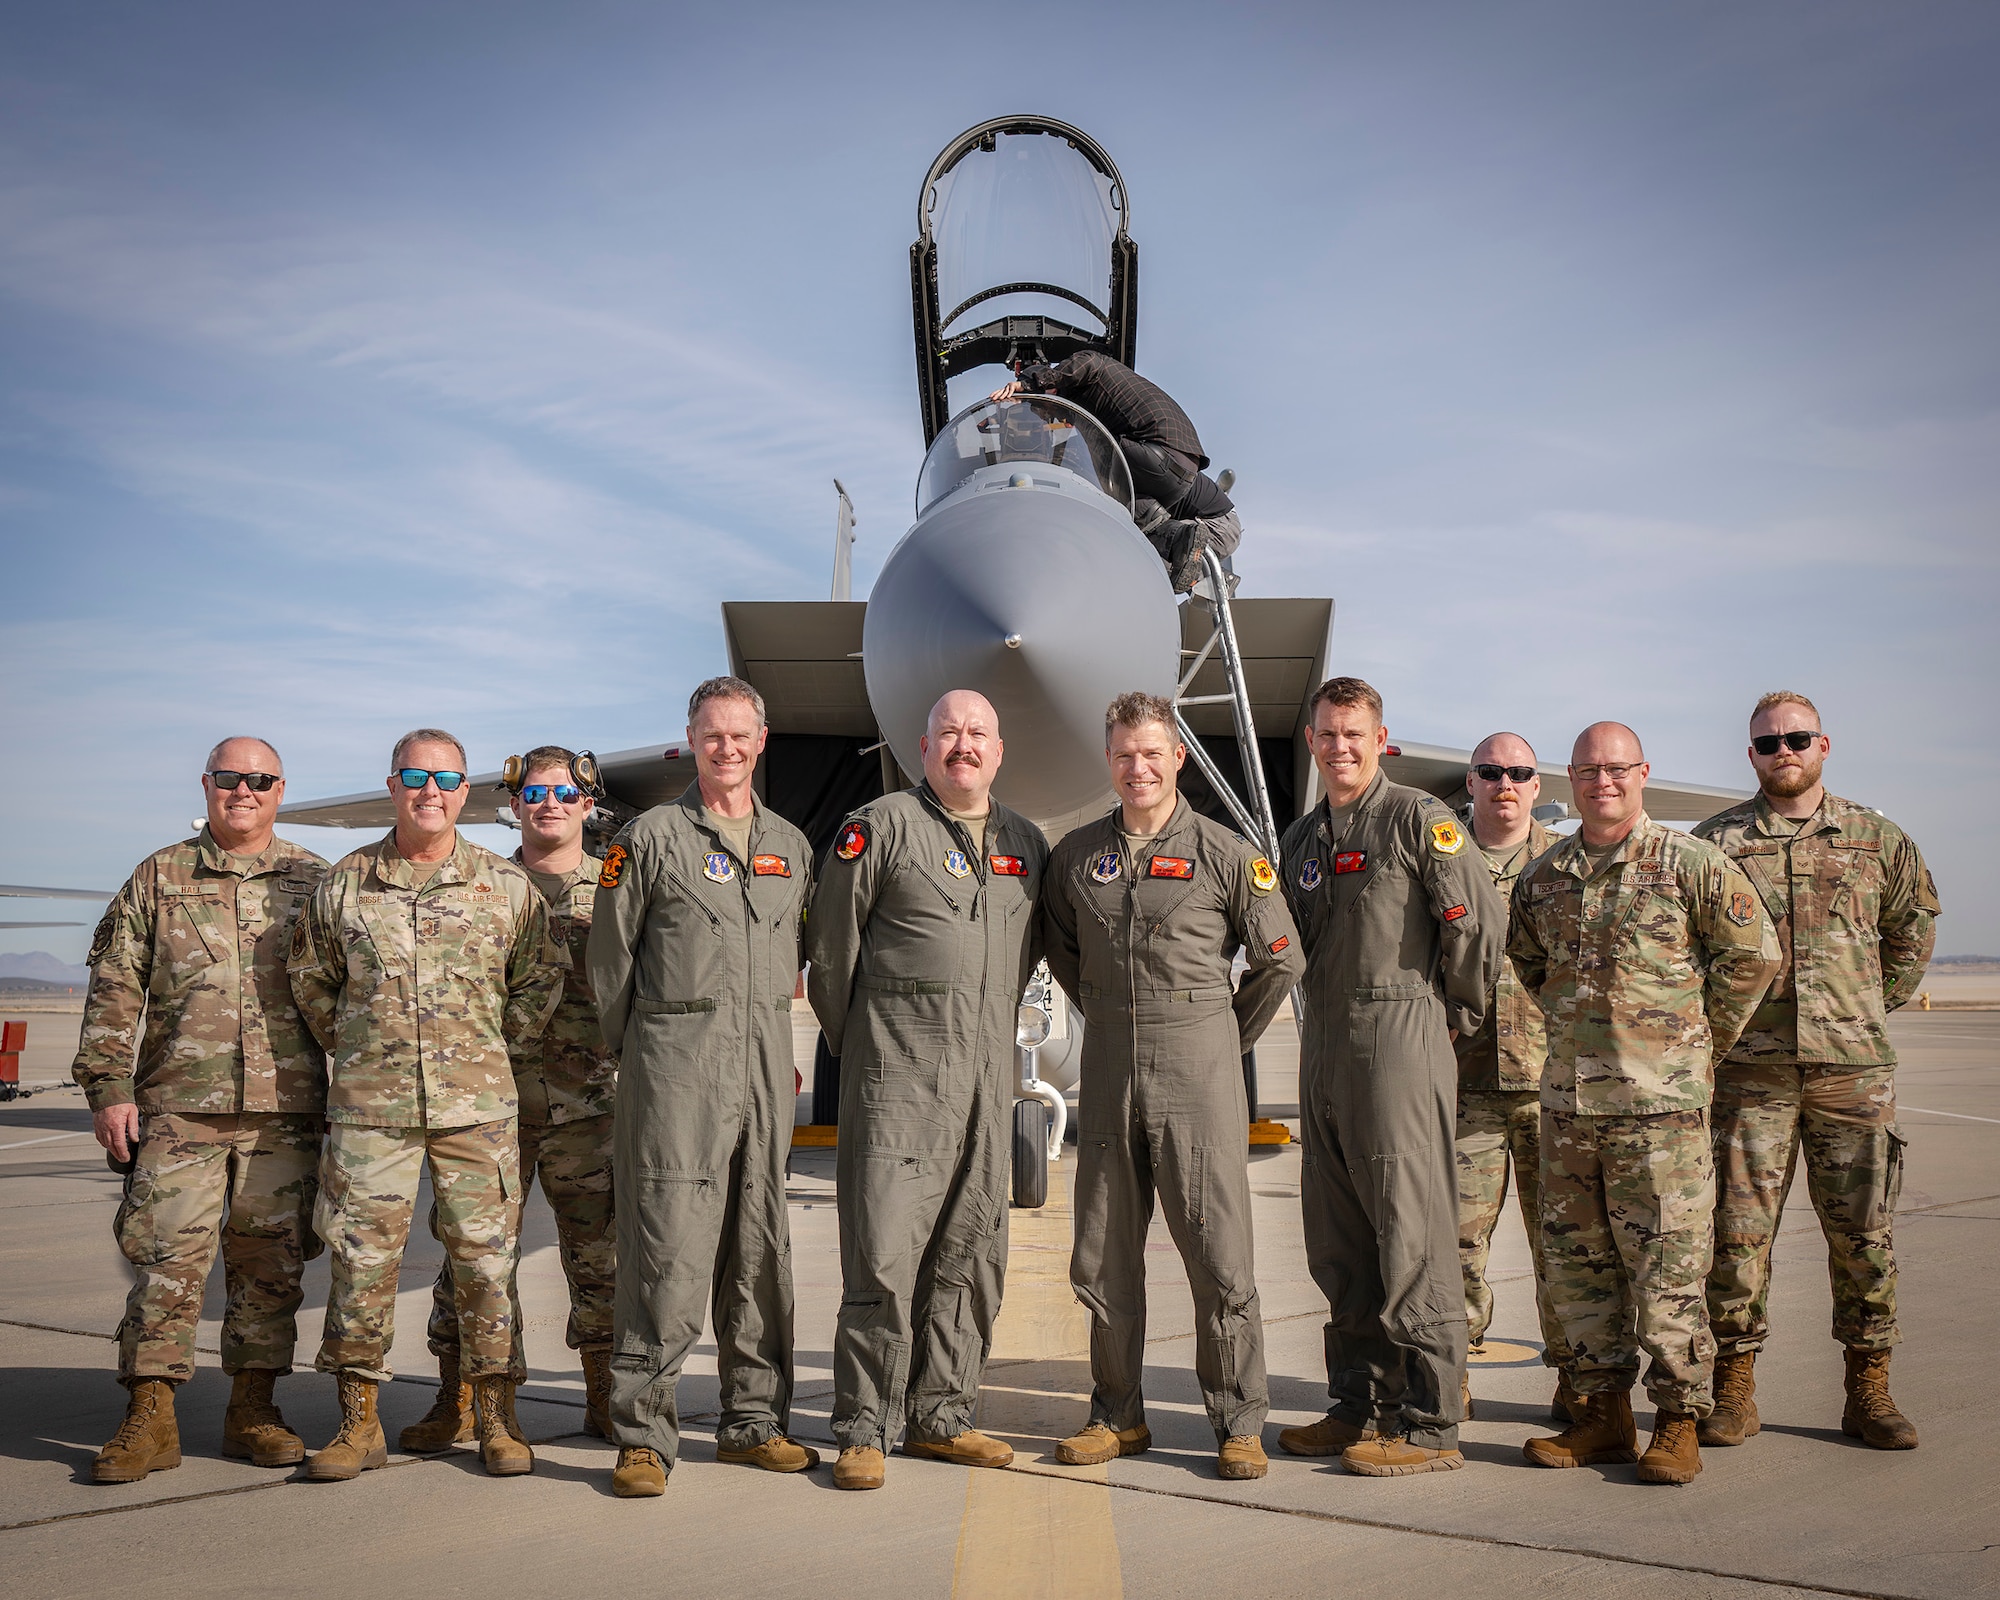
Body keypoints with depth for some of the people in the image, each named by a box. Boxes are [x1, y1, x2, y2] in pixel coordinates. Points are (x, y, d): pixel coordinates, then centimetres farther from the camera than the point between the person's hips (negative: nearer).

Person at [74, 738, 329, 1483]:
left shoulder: (315, 882, 10)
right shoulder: (158, 878, 9)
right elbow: (114, 990, 7)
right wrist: (108, 1088, -1)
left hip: (286, 1108, 1)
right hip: (179, 1107, -1)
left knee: (271, 1260, 5)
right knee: (167, 1257, -3)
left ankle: (253, 1409, 17)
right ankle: (149, 1417, 7)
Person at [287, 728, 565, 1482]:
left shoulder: (506, 885, 4)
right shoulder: (345, 882, 6)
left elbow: (542, 982, 11)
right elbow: (310, 979, 16)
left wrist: (495, 1049, 6)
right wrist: (352, 1047, 10)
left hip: (478, 1106, 0)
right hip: (368, 1106, 1)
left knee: (485, 1257, 4)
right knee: (361, 1258, 3)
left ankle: (496, 1416, 16)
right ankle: (358, 1420, 16)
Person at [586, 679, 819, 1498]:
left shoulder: (792, 845, 14)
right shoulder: (650, 838, 1)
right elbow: (610, 958, 4)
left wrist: (778, 1045, 16)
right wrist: (632, 1049, 6)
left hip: (765, 1064, 5)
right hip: (675, 1067, -5)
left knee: (760, 1247, 9)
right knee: (667, 1245, -8)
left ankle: (754, 1419, 19)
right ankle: (644, 1433, 1)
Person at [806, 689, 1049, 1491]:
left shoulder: (1026, 844, 13)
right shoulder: (881, 826, -3)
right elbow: (832, 945, 1)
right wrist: (855, 1045, 7)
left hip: (988, 1075, 6)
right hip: (896, 1073, -5)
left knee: (971, 1253, 9)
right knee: (883, 1251, -7)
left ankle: (940, 1416, 21)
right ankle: (863, 1430, 4)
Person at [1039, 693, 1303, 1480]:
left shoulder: (1226, 854, -2)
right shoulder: (1076, 854, 8)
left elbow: (1281, 961, 4)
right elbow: (1060, 949, 22)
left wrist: (1222, 1036, 9)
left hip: (1197, 1068, -3)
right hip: (1108, 1067, 4)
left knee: (1219, 1255, -1)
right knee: (1103, 1257, 9)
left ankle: (1240, 1423, 12)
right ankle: (1118, 1416, 23)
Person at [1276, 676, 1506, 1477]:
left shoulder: (1418, 818, -4)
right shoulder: (1299, 837, 17)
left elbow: (1479, 921, -8)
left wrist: (1456, 1012, 1)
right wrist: (1324, 1011, 17)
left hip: (1400, 1040, -7)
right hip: (1323, 1045, 8)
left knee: (1412, 1235, -5)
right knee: (1338, 1239, 11)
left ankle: (1428, 1425, 1)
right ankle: (1358, 1405, 22)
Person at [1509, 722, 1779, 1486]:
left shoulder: (1690, 864, -4)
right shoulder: (1541, 878, 10)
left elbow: (1752, 954, 1)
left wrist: (1699, 1040, 4)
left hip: (1661, 1099, -5)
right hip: (1567, 1099, 5)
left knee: (1665, 1264, -2)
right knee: (1576, 1260, 9)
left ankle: (1678, 1421, 11)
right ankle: (1605, 1415, 21)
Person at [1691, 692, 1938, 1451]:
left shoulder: (1875, 838, 9)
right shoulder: (1715, 841, 4)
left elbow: (1914, 924, 22)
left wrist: (1872, 1009, 15)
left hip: (1854, 1067, 1)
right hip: (1749, 1068, -1)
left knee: (1863, 1232, 5)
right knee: (1739, 1230, 1)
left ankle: (1868, 1390, 18)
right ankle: (1733, 1389, 11)